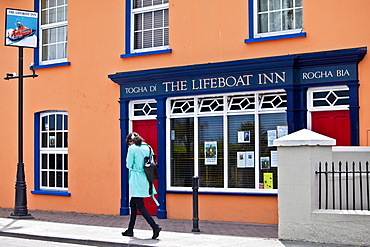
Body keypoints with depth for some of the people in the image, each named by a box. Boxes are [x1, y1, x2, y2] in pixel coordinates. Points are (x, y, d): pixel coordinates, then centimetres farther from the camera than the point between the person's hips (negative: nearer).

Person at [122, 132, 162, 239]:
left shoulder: (132, 148, -8)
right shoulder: (147, 147, 10)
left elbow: (129, 165, -7)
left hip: (136, 180, -7)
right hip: (145, 179, 7)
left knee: (139, 206, -4)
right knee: (133, 204, 16)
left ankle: (155, 226, -13)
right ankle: (130, 230, 23)